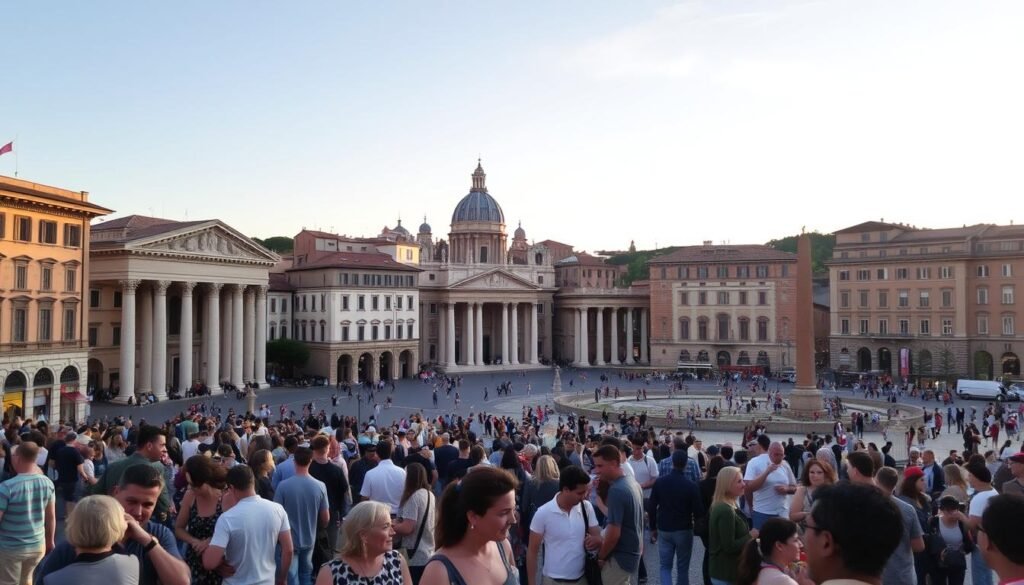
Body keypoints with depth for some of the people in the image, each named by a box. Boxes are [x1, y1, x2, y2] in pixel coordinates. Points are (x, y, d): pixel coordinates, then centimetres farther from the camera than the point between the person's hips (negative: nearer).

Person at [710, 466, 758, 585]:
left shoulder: (719, 506, 8)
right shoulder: (726, 511, -24)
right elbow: (729, 546, -25)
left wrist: (748, 535, 7)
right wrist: (750, 536, -12)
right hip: (727, 574, -10)